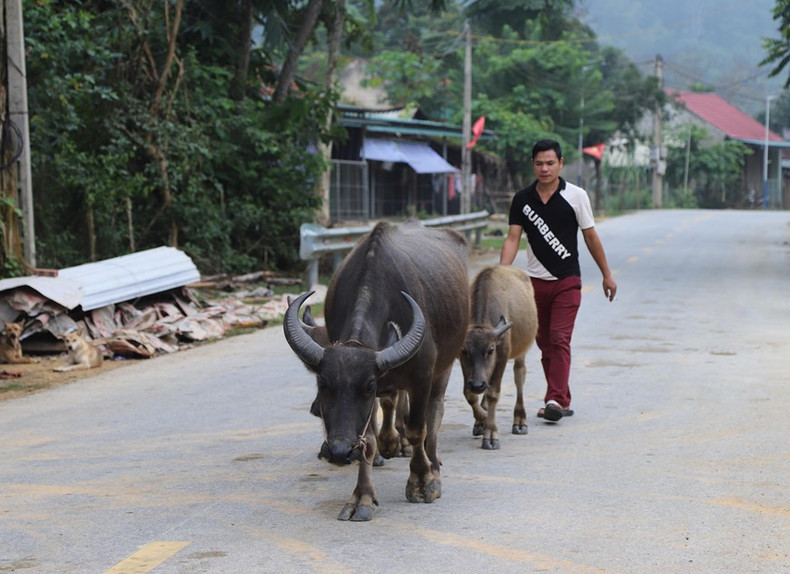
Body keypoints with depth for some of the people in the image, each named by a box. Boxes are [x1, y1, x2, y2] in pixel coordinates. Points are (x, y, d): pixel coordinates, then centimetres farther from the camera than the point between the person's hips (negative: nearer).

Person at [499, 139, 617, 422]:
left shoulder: (576, 196, -3)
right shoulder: (522, 199, 2)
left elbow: (591, 237, 3)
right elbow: (512, 239, -2)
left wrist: (607, 275, 7)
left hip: (567, 281, -3)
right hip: (535, 280, 3)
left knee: (559, 339, -13)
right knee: (544, 342, 8)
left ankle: (555, 400, -16)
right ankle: (563, 400, 19)